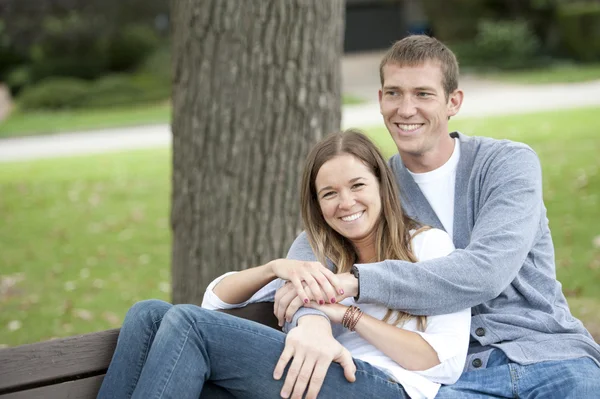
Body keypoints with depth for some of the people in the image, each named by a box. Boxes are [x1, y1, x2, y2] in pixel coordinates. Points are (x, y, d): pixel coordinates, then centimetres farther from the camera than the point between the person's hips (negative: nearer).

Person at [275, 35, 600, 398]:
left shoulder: (510, 163, 1)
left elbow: (485, 272, -15)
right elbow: (305, 258, -6)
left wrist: (355, 282, -22)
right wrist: (310, 321, -29)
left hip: (551, 357, -1)